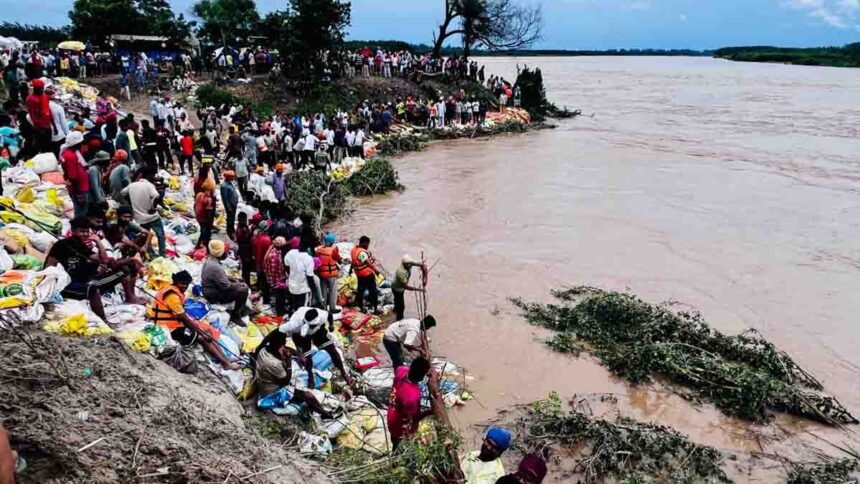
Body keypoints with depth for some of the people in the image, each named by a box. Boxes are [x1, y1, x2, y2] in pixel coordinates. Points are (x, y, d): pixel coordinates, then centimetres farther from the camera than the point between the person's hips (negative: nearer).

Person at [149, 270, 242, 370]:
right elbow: (183, 318, -19)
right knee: (202, 337, -14)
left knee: (207, 331, 1)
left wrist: (200, 329, -1)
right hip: (170, 328, -9)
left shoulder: (177, 292, 10)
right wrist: (201, 331, -12)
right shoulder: (172, 295, -21)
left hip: (176, 323, 9)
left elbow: (183, 317, 8)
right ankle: (226, 363, -13)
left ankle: (227, 360, -5)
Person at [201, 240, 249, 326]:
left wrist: (233, 279, 6)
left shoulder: (210, 260, 1)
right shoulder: (215, 267, -30)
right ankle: (235, 316, -3)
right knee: (243, 290, -17)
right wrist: (239, 284, -9)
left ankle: (242, 310, 28)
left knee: (240, 283, 18)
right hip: (215, 295, -10)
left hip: (213, 289, 10)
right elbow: (226, 286, -25)